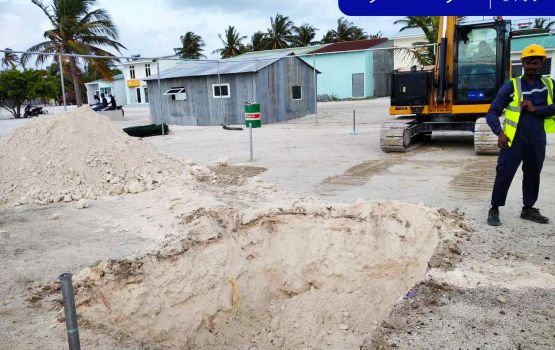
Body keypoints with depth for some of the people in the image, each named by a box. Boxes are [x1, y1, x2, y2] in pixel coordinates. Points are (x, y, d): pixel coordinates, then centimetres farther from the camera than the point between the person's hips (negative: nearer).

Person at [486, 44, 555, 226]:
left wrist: (535, 109, -18)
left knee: (533, 175, 14)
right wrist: (499, 133, -22)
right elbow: (492, 112, -8)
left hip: (537, 141, 4)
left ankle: (528, 209, 28)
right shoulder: (511, 86, -4)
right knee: (504, 174, -5)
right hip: (514, 140, -4)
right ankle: (494, 209, 6)